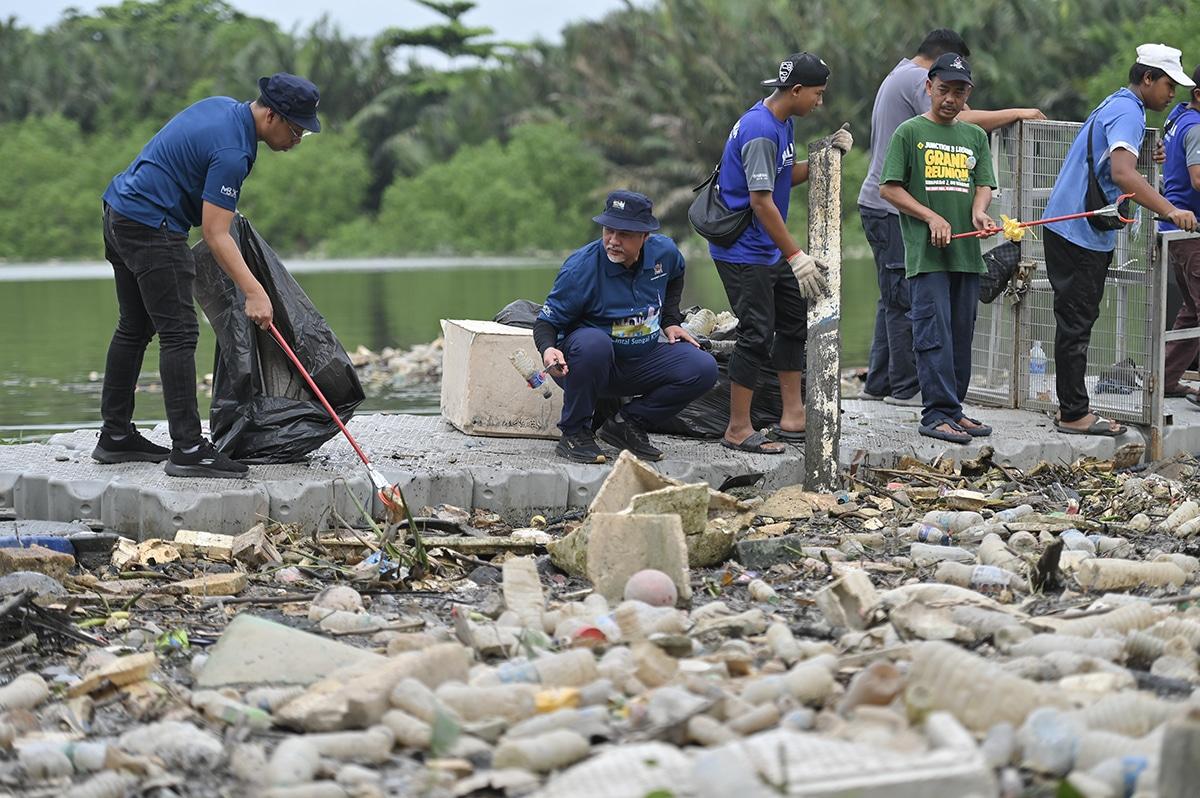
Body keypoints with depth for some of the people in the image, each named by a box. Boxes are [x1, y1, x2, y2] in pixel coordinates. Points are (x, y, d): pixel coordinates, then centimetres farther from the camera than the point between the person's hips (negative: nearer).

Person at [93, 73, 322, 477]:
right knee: (179, 334, -10)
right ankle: (187, 450, -13)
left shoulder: (223, 107, 7)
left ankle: (115, 436, 21)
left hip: (119, 213, 11)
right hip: (152, 227, -11)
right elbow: (216, 235, -24)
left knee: (134, 328, 16)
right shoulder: (231, 151, -22)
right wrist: (254, 292, -28)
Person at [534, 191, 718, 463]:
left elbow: (674, 278, 22)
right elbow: (546, 322, -16)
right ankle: (574, 433, -20)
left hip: (642, 363, 5)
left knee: (703, 369, -15)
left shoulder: (663, 252, -5)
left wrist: (670, 322, 10)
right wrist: (548, 349, -38)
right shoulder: (581, 268, -21)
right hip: (591, 363, -5)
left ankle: (627, 423, -1)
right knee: (593, 342, -40)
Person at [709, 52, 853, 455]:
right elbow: (761, 201, -26)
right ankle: (738, 429, -1)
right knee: (757, 333, -8)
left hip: (768, 251, 11)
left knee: (794, 320, 14)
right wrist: (796, 256, -26)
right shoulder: (759, 131, -23)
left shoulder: (782, 124, 9)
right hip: (743, 251, -11)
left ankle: (793, 417, 21)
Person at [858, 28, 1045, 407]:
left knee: (895, 299, 14)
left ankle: (878, 382, 16)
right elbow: (960, 121, -23)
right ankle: (906, 387, -5)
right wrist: (1017, 113, -15)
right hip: (895, 208, -11)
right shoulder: (917, 78, -12)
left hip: (879, 205, 11)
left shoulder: (898, 76, 22)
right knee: (906, 300, -7)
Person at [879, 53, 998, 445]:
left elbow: (983, 184, 12)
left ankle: (952, 409, 15)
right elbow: (889, 188, -1)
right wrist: (932, 217, -12)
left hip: (967, 252, 5)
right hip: (925, 253, -5)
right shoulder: (910, 132, 2)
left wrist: (978, 211, -11)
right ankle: (937, 412, -11)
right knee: (933, 334, -10)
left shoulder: (975, 136, 16)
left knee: (961, 335, 8)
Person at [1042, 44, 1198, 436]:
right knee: (1076, 323, -7)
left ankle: (1072, 408, 17)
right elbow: (1122, 173, -33)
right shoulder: (1128, 112, -16)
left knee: (1077, 321, 12)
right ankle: (1074, 415, -5)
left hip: (1068, 227, 11)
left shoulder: (1115, 105, 17)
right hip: (1081, 233, -11)